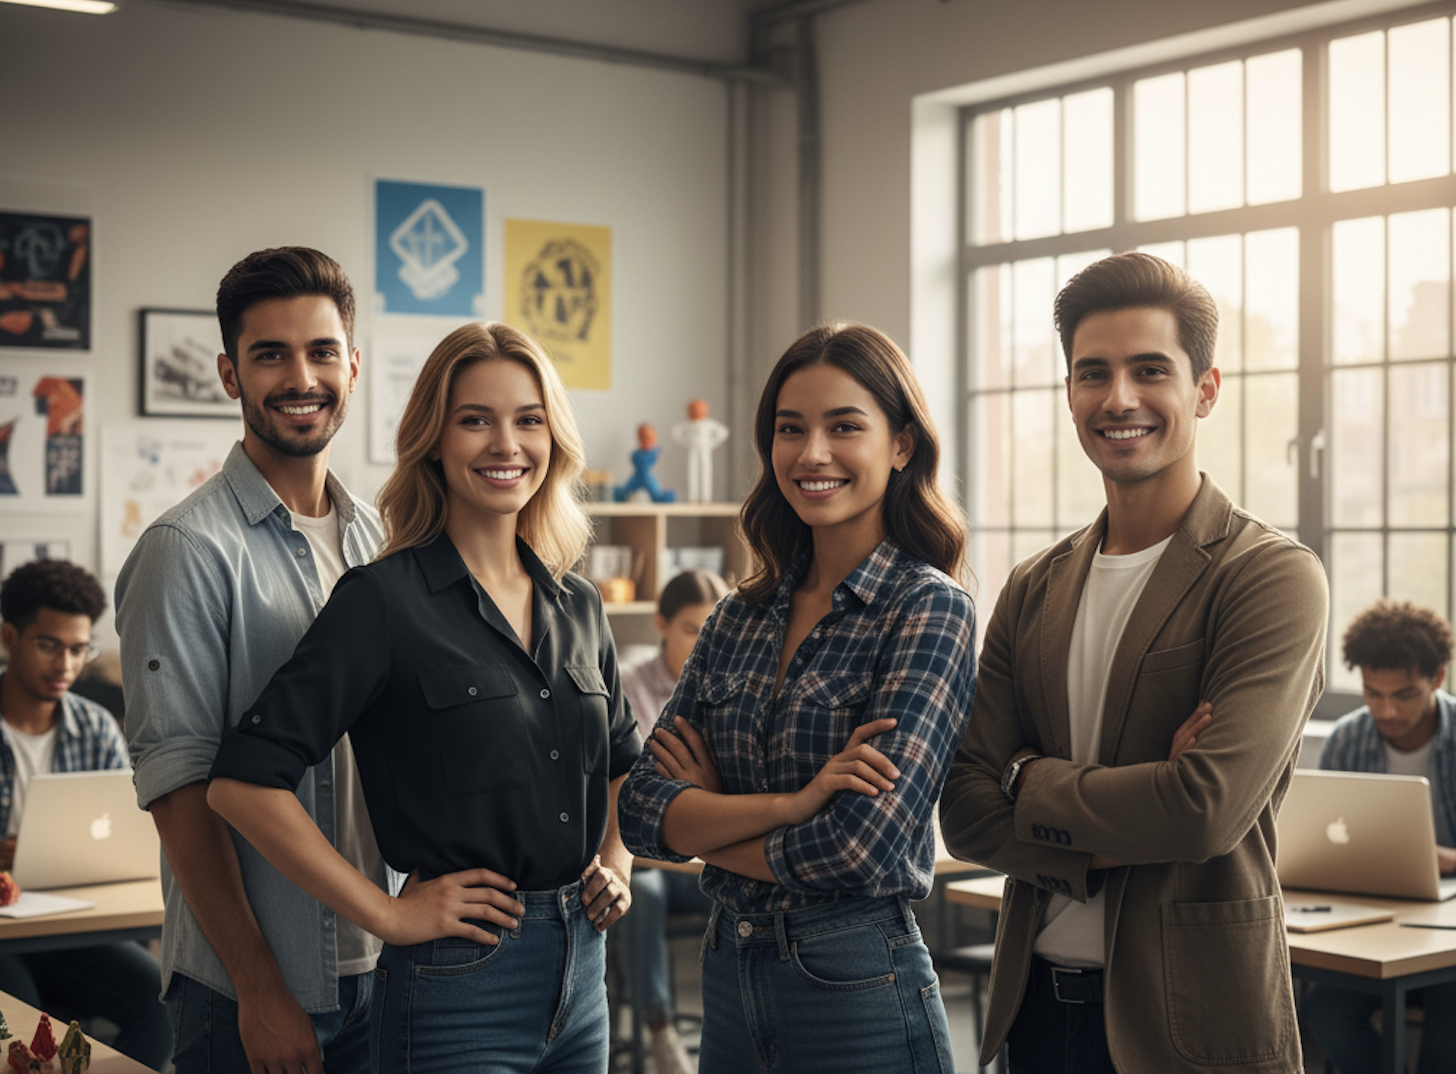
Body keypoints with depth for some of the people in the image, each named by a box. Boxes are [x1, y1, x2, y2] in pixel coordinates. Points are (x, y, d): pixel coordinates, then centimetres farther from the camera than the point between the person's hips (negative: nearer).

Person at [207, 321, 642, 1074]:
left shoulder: (577, 605, 8)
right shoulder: (385, 600, -12)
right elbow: (243, 782, -18)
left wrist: (615, 866, 10)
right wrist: (388, 914, -15)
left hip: (582, 971, 6)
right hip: (457, 981, -6)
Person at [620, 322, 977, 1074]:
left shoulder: (929, 609, -11)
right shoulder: (739, 617, 6)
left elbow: (863, 844, -20)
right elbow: (641, 811, -3)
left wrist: (707, 820, -5)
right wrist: (793, 804, -19)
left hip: (857, 990, -5)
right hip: (728, 976, 6)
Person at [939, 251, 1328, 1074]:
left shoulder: (1275, 577, -11)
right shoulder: (1034, 590, 6)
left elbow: (1210, 809, -22)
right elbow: (966, 813, 0)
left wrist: (1032, 781, -8)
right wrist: (1124, 834, -16)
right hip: (1037, 1002, 5)